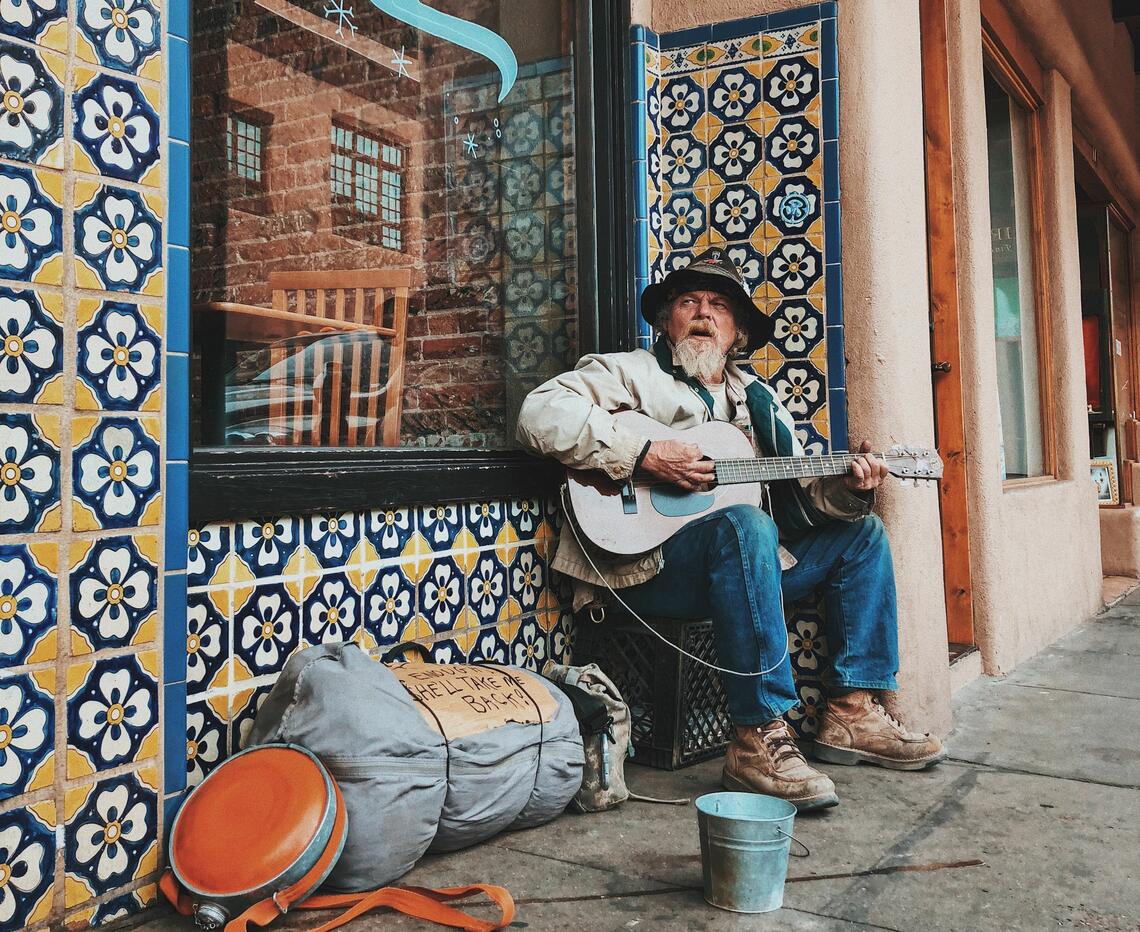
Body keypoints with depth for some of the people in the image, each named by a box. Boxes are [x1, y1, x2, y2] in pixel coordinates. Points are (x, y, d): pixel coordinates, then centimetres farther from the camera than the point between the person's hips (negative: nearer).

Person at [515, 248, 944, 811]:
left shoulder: (757, 400, 21)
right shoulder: (632, 373, 2)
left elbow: (800, 493, 18)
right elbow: (541, 413, -16)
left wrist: (845, 490, -5)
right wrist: (643, 456, -21)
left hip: (745, 564, 8)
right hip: (649, 567, -7)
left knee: (861, 532, 5)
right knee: (744, 525, -36)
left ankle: (852, 712, 1)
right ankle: (759, 738, -32)